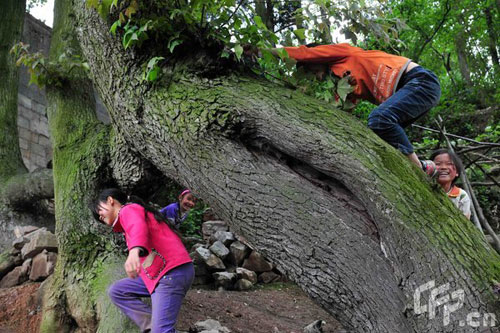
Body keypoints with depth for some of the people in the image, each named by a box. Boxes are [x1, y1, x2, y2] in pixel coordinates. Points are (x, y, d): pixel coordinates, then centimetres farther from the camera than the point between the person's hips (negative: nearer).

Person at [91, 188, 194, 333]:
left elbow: (138, 226, -26)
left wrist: (134, 250, -46)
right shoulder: (131, 213, 28)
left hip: (172, 272, -10)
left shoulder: (128, 209, -1)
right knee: (116, 291, 12)